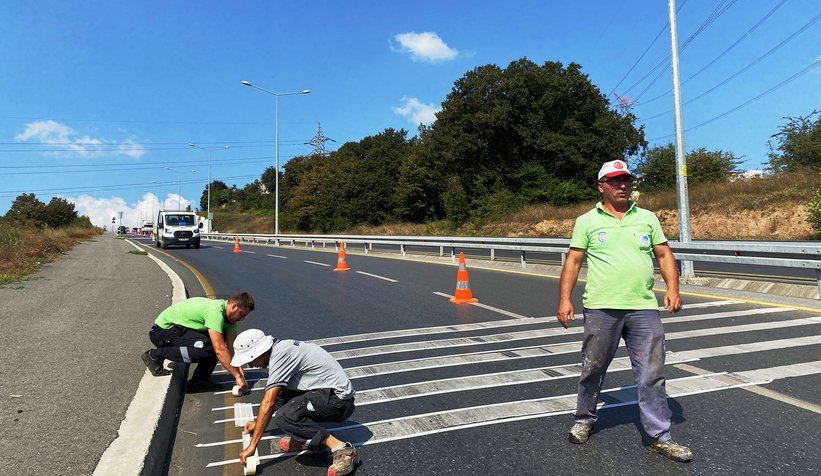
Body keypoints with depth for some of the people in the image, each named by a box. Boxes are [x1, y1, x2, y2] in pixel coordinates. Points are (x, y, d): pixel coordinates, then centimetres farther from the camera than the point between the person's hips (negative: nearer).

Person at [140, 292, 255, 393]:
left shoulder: (229, 316, -1)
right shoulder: (215, 311, -30)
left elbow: (232, 347, -3)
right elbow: (220, 350, -34)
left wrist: (240, 373, -13)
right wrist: (237, 376, -30)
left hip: (179, 328, 10)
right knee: (205, 348, -29)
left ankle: (198, 381, 2)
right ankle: (154, 355, -12)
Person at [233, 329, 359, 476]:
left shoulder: (280, 355, -18)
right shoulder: (280, 348, 12)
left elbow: (268, 403, -19)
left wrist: (252, 445, -12)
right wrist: (258, 422, 34)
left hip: (338, 398, -10)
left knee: (284, 417, -27)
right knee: (274, 391, 11)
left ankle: (340, 448, -18)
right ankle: (300, 439, 12)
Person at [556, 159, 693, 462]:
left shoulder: (648, 218, 12)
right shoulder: (586, 222, 4)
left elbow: (664, 255, 14)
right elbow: (573, 262, 3)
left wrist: (673, 289, 0)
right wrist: (564, 300, -6)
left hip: (644, 308, 2)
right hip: (601, 309, -2)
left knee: (652, 374, 3)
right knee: (593, 369, 9)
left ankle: (660, 436, 15)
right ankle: (584, 420, 30)